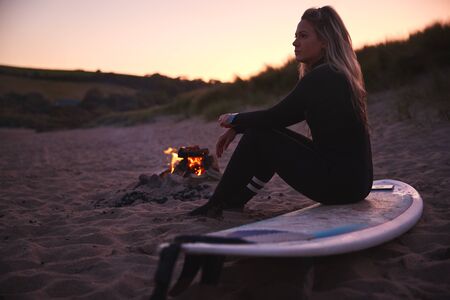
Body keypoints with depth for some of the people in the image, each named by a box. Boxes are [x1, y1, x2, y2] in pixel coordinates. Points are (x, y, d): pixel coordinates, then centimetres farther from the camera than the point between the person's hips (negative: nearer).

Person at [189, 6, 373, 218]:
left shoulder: (320, 77, -16)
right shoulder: (336, 74, 13)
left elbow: (275, 116, -12)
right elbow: (280, 117, 15)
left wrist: (234, 120, 5)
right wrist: (237, 128, 12)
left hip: (341, 183, -9)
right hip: (353, 179, 9)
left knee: (258, 137, -3)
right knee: (271, 134, 15)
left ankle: (216, 205, 11)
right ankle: (233, 200, 23)